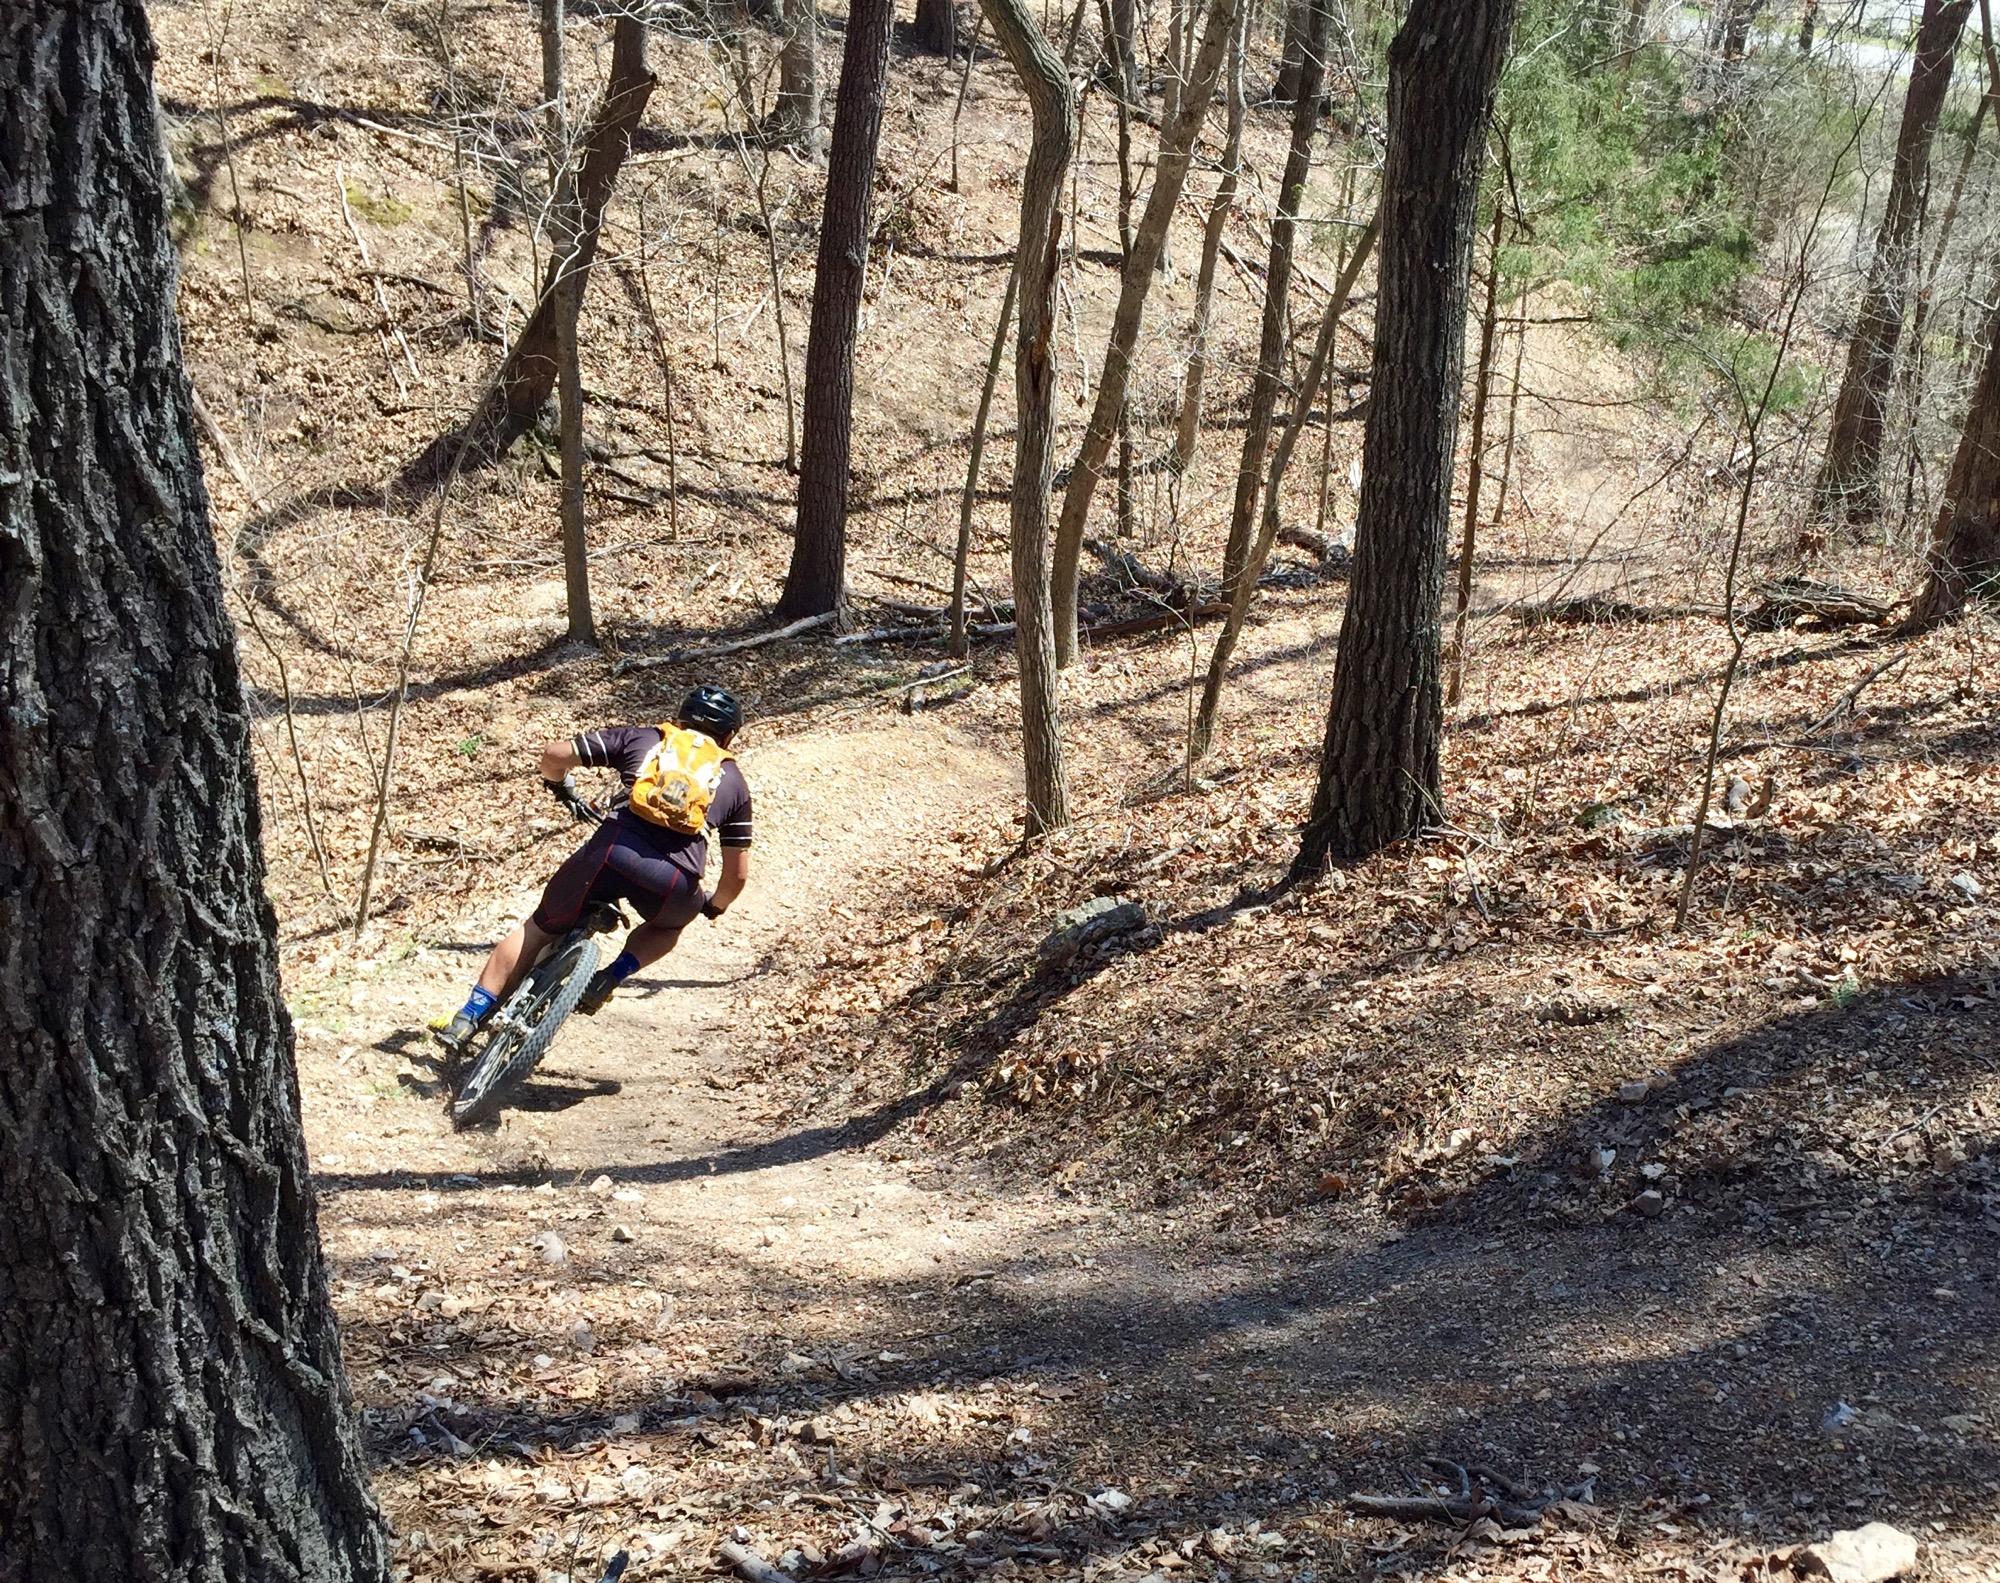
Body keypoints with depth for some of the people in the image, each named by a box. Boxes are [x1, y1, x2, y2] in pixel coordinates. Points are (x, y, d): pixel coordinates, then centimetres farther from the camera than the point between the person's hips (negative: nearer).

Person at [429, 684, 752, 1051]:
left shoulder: (641, 737, 24)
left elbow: (554, 755, 17)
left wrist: (559, 785, 40)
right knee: (668, 925, 35)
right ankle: (612, 977, 11)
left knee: (539, 927, 19)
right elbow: (738, 873, 26)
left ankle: (468, 1017, 11)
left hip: (614, 852, 0)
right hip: (675, 879, 0)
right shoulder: (734, 780, 27)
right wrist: (713, 908, 46)